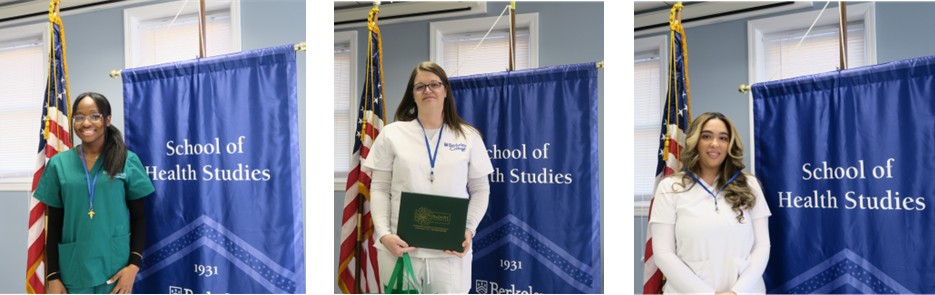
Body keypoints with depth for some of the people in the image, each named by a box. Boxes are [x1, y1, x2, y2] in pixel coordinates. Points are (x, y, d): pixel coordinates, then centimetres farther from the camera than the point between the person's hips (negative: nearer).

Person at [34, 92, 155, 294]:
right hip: (73, 270, 1)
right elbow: (54, 225, 6)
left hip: (115, 267, -1)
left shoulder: (128, 161, 0)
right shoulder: (58, 164, 4)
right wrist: (52, 275, 2)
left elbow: (139, 218, 2)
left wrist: (134, 264, -9)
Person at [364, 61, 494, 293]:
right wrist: (384, 234, -9)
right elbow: (379, 189, 4)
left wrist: (470, 230, -5)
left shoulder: (469, 136, 8)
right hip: (400, 247, 0)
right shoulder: (392, 134, 5)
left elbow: (480, 190, 10)